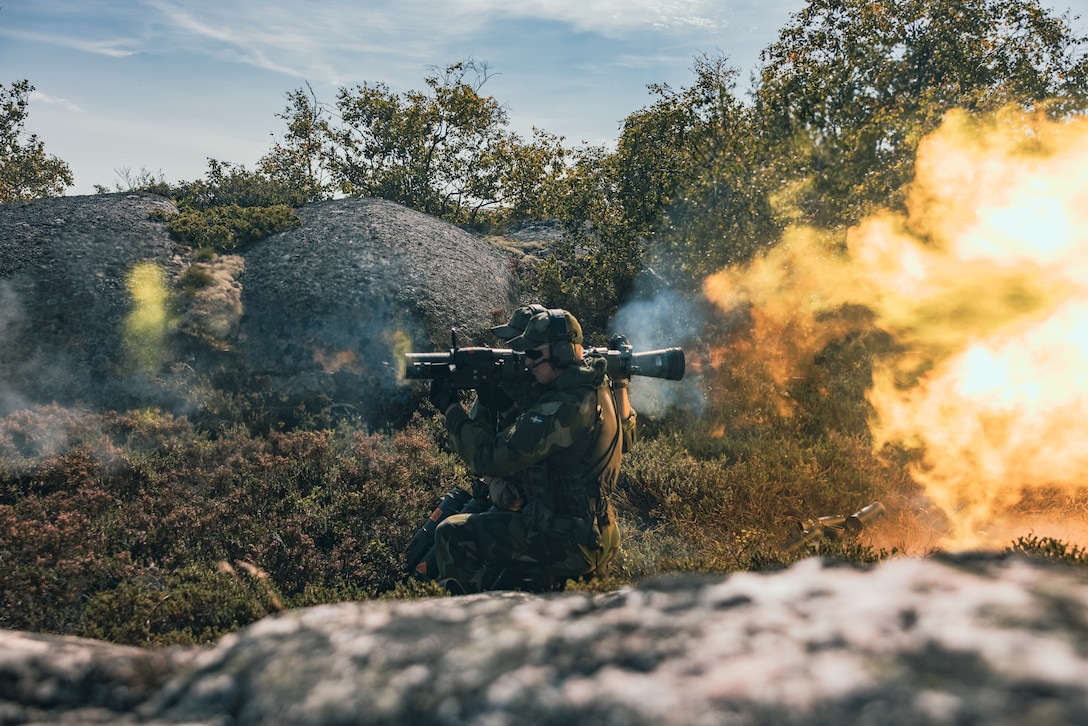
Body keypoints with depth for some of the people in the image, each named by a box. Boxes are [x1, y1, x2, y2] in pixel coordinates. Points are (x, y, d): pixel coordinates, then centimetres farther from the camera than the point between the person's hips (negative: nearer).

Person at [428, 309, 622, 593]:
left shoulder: (567, 406, -24)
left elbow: (492, 458, -23)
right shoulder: (590, 389, 8)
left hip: (569, 543, -10)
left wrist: (450, 408, -13)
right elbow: (518, 437, 16)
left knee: (452, 535, -6)